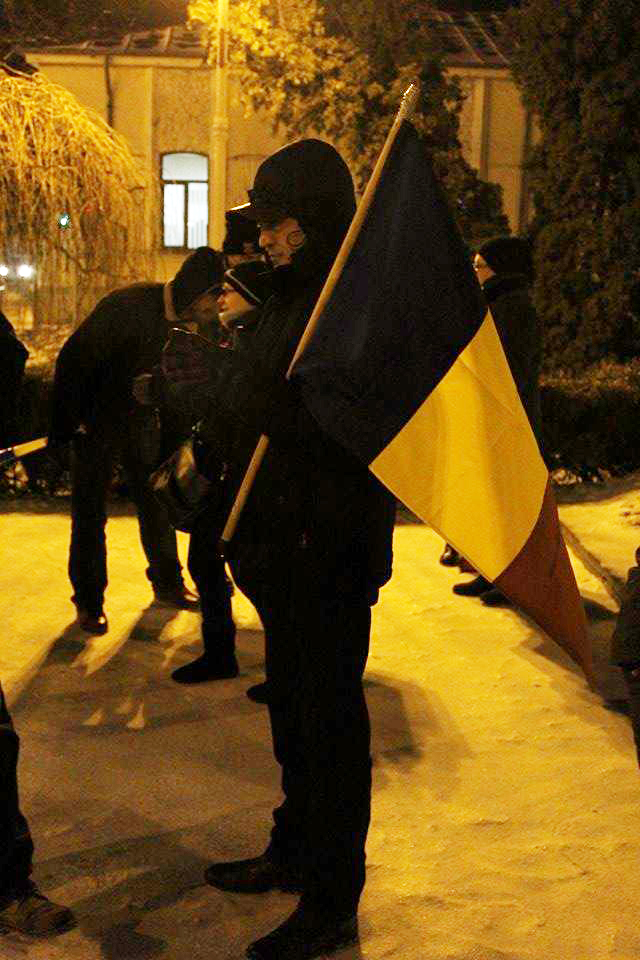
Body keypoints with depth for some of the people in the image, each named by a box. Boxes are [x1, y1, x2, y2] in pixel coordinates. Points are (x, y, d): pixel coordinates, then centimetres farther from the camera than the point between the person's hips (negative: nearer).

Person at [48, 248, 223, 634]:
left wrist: (174, 436, 7)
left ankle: (168, 583, 29)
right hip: (97, 418, -5)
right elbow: (74, 359, -22)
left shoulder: (195, 323, -7)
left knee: (158, 502, 12)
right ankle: (89, 601, 13)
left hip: (143, 418, 6)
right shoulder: (127, 306, -27)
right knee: (90, 513, 1)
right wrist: (65, 424, -17)